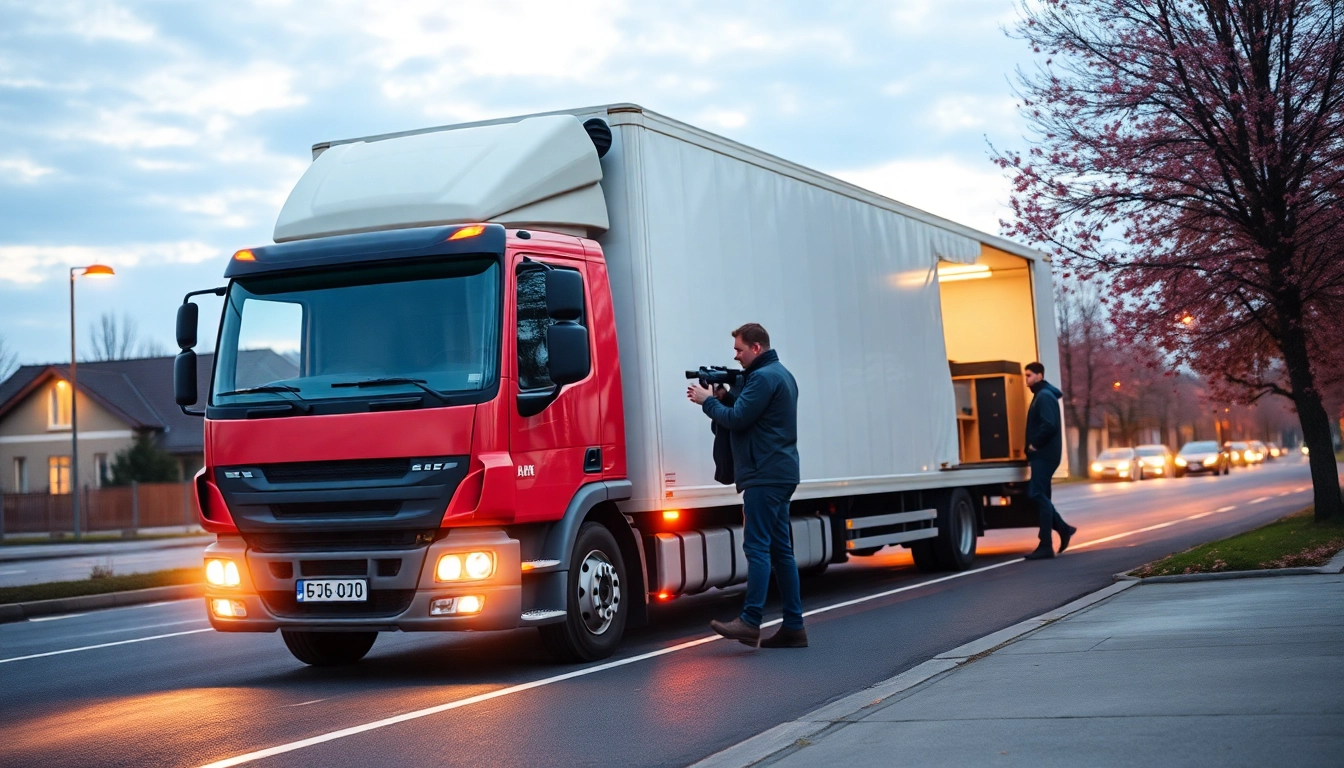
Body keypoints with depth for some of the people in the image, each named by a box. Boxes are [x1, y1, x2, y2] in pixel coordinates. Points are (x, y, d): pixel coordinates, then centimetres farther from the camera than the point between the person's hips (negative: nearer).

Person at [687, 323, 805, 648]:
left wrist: (707, 401, -2)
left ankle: (750, 622, -16)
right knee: (780, 549, 9)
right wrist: (725, 398, 9)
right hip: (780, 474, 11)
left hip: (764, 475, -10)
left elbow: (736, 419, -16)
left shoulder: (763, 377, -13)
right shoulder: (781, 374, 21)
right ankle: (793, 626, 10)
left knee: (757, 547, -13)